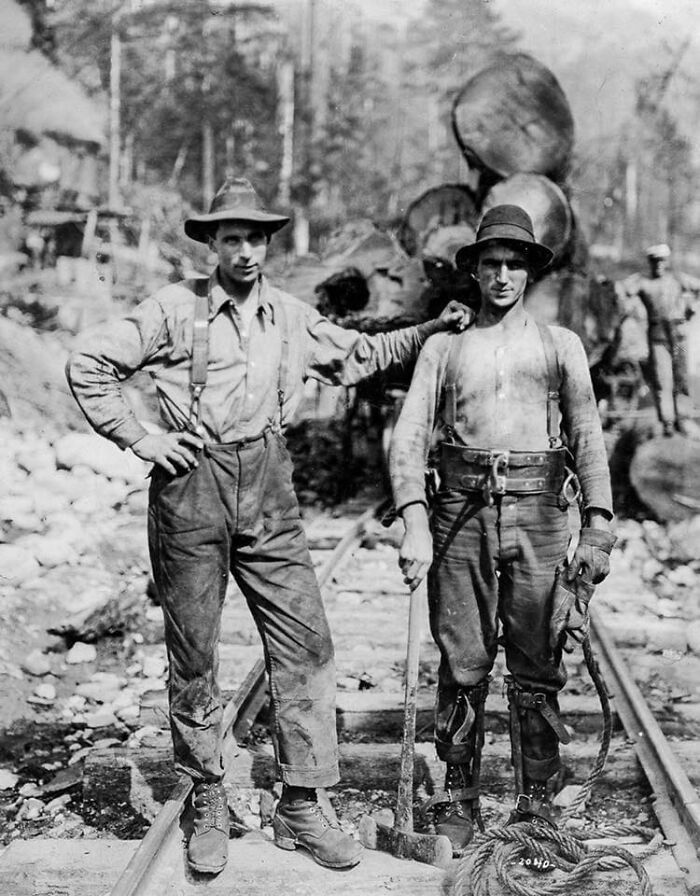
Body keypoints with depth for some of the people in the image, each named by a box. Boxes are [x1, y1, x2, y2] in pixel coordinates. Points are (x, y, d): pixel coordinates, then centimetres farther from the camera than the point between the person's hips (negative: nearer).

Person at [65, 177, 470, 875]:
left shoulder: (291, 318, 11)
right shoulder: (175, 309, -2)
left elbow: (361, 354, 25)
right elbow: (88, 362, 0)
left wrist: (429, 330, 15)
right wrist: (137, 439, -4)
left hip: (268, 491, 4)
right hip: (191, 486, -3)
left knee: (304, 645, -2)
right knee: (193, 655, 5)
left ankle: (300, 808, 11)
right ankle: (208, 807, 22)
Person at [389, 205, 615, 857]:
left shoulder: (560, 345, 14)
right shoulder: (443, 347, 13)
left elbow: (587, 438, 7)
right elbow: (408, 437, 4)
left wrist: (597, 528, -5)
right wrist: (415, 526, -9)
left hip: (537, 510, 0)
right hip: (461, 510, 0)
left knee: (537, 669, 2)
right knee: (462, 666, 2)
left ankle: (535, 804, 13)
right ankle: (458, 801, 14)